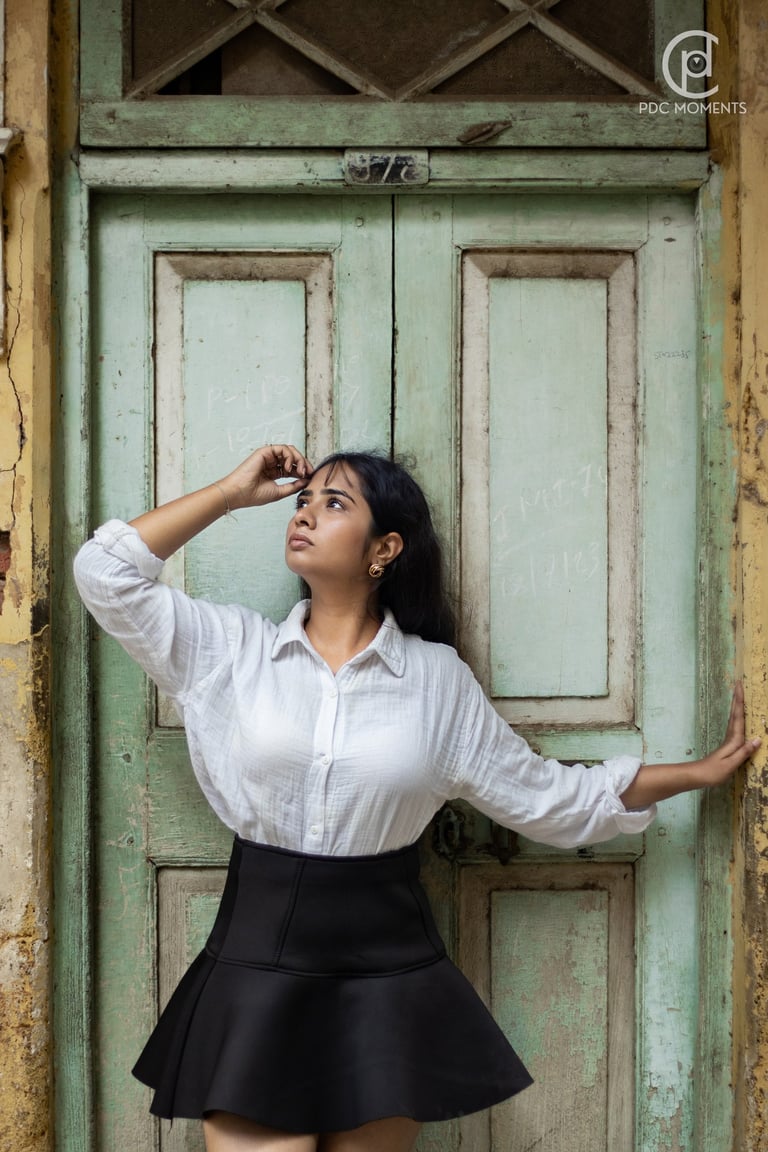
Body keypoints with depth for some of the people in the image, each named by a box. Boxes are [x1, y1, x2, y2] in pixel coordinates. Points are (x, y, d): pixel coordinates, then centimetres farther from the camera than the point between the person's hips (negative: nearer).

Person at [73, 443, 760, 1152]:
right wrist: (234, 492, 2)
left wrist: (704, 771, 9)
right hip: (258, 966, 0)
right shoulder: (233, 649, 4)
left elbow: (551, 797, 9)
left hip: (387, 976, 1)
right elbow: (106, 571, -1)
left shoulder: (438, 678, 3)